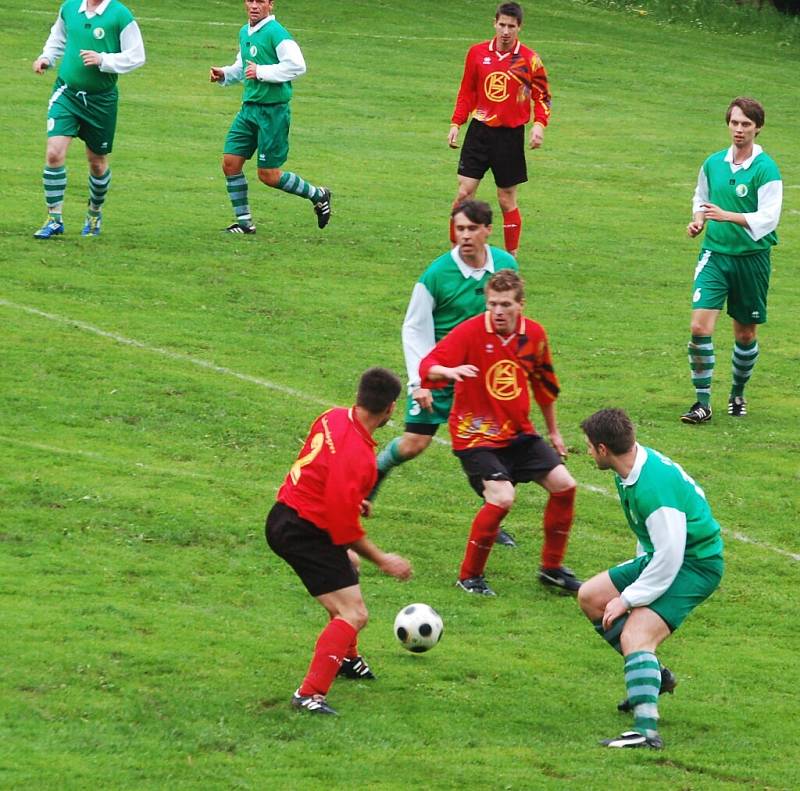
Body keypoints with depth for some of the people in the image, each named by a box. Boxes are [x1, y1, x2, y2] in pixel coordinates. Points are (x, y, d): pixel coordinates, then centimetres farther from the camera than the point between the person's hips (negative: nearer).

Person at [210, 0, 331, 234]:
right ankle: (244, 221, 10)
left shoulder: (275, 33, -15)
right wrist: (224, 74, 9)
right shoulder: (245, 33, 12)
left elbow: (297, 65, -25)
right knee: (230, 162, -1)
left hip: (272, 111, -8)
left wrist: (261, 72, -22)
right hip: (248, 109, 8)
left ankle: (318, 195, 18)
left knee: (268, 175, -3)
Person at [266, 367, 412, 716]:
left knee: (348, 569, 36)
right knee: (354, 615, -12)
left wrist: (353, 501, 26)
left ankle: (347, 660, 49)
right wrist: (382, 560, -15)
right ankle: (310, 694, -19)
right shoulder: (357, 455, -29)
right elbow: (344, 528, -26)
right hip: (305, 534, -10)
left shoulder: (334, 417, -2)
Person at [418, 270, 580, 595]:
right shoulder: (471, 331, -15)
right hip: (476, 436, -6)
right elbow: (427, 367, -24)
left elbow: (544, 385, 16)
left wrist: (554, 432, 24)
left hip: (519, 434, 6)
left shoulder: (534, 334, 0)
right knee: (502, 497, -24)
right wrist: (448, 371, -47)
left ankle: (552, 567, 17)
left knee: (563, 484, -3)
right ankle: (469, 577, -6)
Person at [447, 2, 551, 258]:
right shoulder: (478, 53, 2)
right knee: (464, 193, -3)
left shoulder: (529, 60, -5)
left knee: (507, 200, 4)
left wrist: (539, 124, -13)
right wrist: (456, 124, 5)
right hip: (479, 131, 2)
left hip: (510, 136, -2)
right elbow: (466, 93, 12)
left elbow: (543, 97, 3)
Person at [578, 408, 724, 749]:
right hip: (659, 556, 10)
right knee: (590, 597, 12)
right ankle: (652, 675, 20)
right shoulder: (635, 464, 0)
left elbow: (669, 556, -28)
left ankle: (646, 730, -40)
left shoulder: (653, 485, -31)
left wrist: (628, 599, -20)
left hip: (696, 565, -10)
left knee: (634, 636, -26)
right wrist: (642, 563, 25)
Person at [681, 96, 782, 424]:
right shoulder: (713, 163, 5)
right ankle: (702, 402, -7)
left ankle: (737, 394, 34)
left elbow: (768, 218, -17)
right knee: (700, 326, -13)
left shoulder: (766, 169, -11)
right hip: (715, 253, 3)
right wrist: (698, 220, 3)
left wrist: (728, 216, -29)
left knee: (745, 333, 10)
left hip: (751, 257, -3)